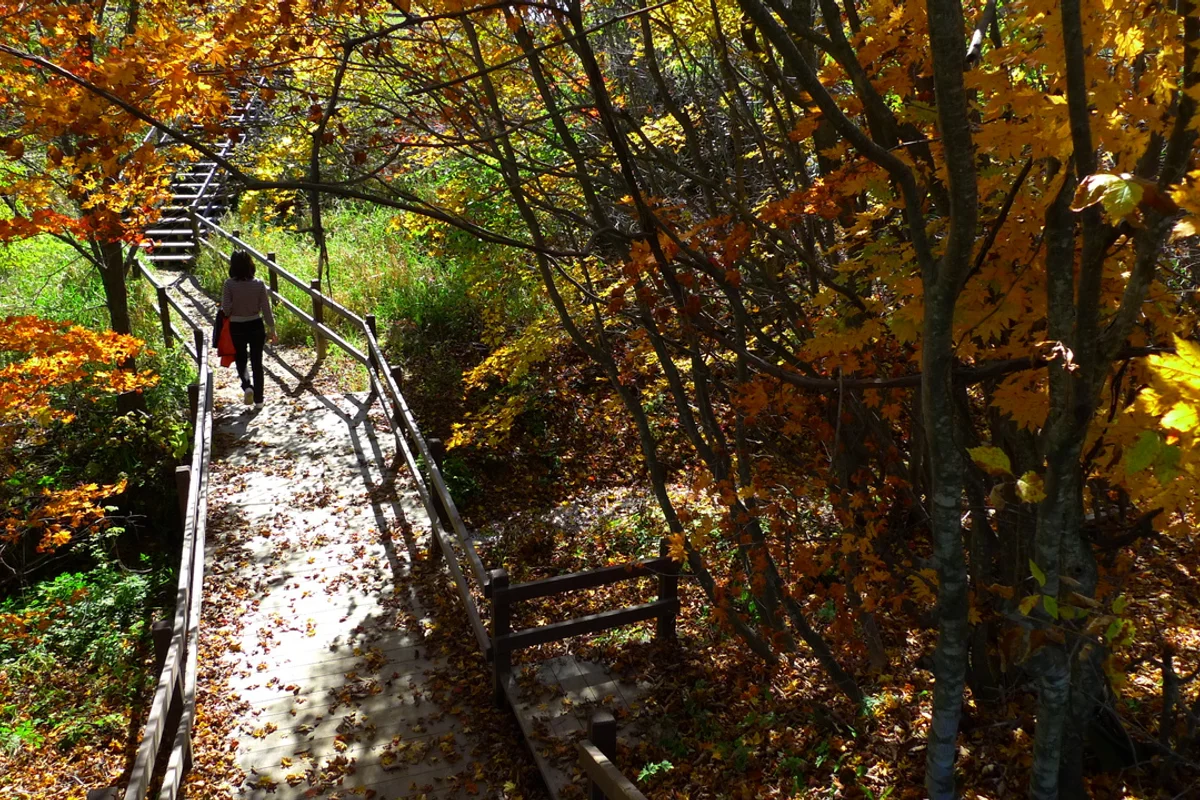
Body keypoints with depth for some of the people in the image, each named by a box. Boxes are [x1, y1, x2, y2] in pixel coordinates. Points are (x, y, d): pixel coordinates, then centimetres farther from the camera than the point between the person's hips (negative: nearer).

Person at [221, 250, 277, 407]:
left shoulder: (229, 284, -13)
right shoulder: (259, 284, -8)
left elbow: (226, 309, -13)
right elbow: (266, 309, -5)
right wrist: (272, 330, 2)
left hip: (237, 327, -1)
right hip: (256, 326, 1)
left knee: (241, 359, 20)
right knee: (257, 362, 12)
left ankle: (247, 386, -6)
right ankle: (258, 399, 15)